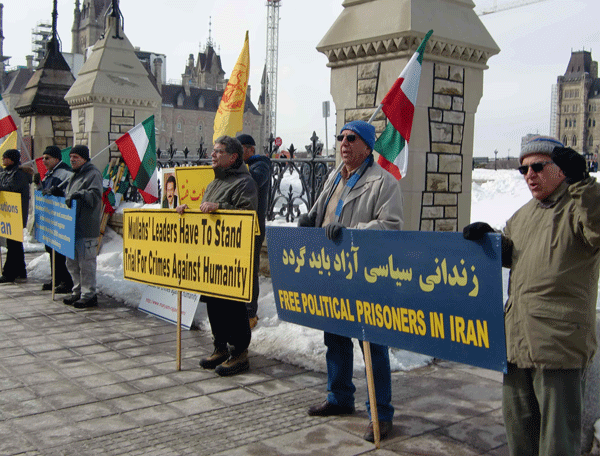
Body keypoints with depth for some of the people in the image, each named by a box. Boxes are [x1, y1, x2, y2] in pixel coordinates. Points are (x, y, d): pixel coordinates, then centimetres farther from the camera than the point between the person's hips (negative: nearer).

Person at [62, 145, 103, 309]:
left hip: (86, 228, -10)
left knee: (86, 262, -6)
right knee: (72, 262, 15)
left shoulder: (93, 174, -7)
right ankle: (78, 291, 26)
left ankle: (89, 295, 1)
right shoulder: (75, 175, 23)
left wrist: (81, 194, -35)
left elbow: (95, 195, -21)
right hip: (72, 227, 10)